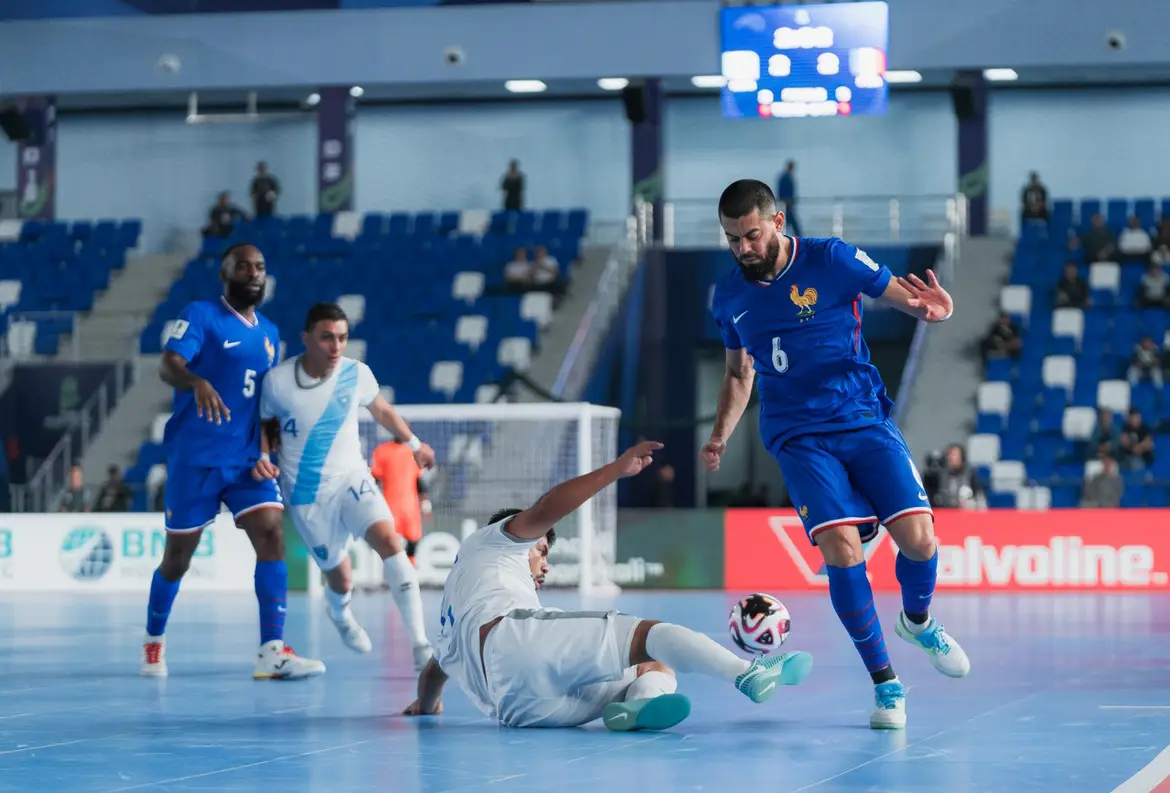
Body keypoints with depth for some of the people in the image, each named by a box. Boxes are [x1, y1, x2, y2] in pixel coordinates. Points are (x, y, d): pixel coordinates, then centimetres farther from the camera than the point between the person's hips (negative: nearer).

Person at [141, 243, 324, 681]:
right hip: (195, 458, -5)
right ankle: (153, 641, 29)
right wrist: (198, 382, -42)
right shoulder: (200, 315, -6)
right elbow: (168, 364, -22)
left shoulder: (269, 333, 14)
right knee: (178, 554, 5)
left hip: (248, 459, 5)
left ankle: (272, 652, -18)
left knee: (271, 535, -14)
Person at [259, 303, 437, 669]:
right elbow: (266, 425, 6)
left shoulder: (357, 374, -7)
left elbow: (382, 410, 14)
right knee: (339, 576, 5)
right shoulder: (277, 380, -12)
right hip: (306, 494, -1)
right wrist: (262, 457, -13)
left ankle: (420, 644, -26)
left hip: (350, 477, 1)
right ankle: (339, 614, 46)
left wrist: (414, 443, 25)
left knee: (388, 540, -25)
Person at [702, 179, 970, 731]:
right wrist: (720, 437, 7)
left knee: (917, 539, -15)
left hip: (865, 419, -1)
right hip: (799, 437, 1)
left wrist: (935, 308, -26)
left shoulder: (831, 260, -6)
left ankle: (918, 620, 21)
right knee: (841, 548, -20)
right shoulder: (729, 296, 6)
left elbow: (907, 298, -2)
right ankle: (885, 684, -6)